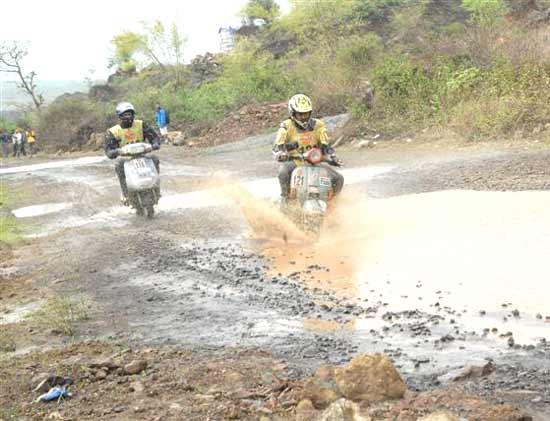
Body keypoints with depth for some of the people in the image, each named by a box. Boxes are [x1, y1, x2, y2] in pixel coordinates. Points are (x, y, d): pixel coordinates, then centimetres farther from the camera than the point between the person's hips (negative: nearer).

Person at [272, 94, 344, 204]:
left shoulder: (318, 126, 5)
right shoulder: (287, 126, -3)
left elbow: (325, 146, 4)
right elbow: (277, 147, -9)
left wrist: (332, 157, -15)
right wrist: (280, 154, -33)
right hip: (293, 161, -3)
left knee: (338, 179, -13)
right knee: (283, 172, -39)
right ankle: (285, 196, -10)